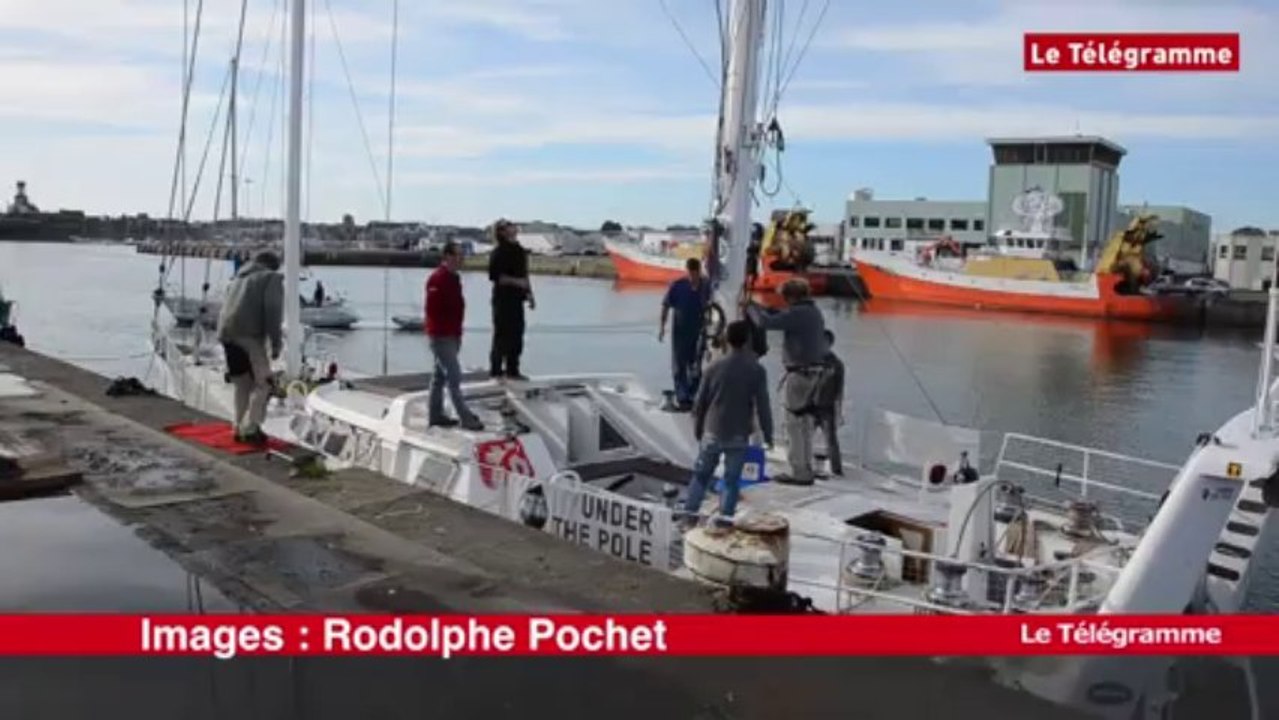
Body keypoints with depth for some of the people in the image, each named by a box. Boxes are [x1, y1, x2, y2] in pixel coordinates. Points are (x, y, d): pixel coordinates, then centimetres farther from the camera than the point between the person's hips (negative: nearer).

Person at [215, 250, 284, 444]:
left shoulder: (238, 279, 29)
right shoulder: (271, 278, 6)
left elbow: (228, 308, 25)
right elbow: (273, 311, -7)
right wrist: (276, 343, -8)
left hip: (226, 333, 8)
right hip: (249, 334, -7)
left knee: (242, 384, 16)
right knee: (263, 383, -4)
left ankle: (239, 427, 19)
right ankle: (250, 428, -11)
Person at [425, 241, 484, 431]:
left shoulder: (454, 278, 13)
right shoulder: (437, 279, -16)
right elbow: (432, 309, -21)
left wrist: (458, 332, 15)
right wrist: (440, 330, -17)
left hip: (451, 336, 10)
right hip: (441, 336, -10)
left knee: (440, 376, 15)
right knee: (454, 376, -9)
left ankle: (435, 415, 24)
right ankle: (466, 418, -8)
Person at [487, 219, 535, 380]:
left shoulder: (519, 250, 14)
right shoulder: (498, 252, -10)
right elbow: (495, 276, -18)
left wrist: (529, 294, 18)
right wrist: (516, 281, -23)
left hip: (517, 298, 8)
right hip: (503, 298, -8)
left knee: (516, 336, 11)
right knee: (502, 334, -3)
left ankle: (512, 369, 20)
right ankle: (496, 370, 5)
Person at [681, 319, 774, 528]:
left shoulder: (714, 367, -2)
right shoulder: (756, 370, -9)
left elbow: (700, 402, 3)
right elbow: (762, 406, -8)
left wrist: (697, 428, 16)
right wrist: (768, 434, 3)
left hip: (712, 432, 2)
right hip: (739, 435, -2)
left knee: (701, 474, 14)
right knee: (732, 479, 6)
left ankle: (689, 513, 12)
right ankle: (725, 518, 2)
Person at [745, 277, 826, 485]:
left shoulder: (797, 313, -16)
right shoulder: (814, 312, 14)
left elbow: (766, 322, -22)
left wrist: (751, 308, -4)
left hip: (798, 373, -9)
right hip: (813, 372, 9)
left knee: (794, 424, -3)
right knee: (805, 423, 15)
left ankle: (799, 473, -1)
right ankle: (806, 471, 20)